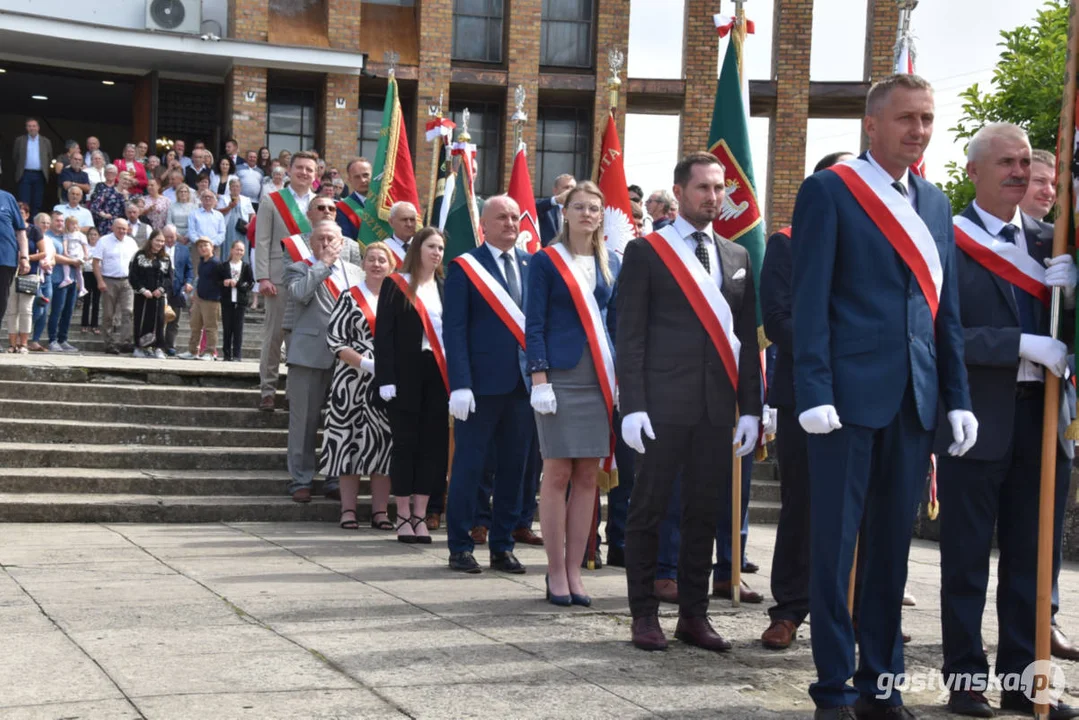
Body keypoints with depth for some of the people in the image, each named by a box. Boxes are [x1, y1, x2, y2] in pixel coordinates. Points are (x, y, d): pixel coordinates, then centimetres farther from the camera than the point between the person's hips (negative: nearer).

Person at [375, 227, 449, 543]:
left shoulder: (445, 288, 11)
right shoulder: (396, 286, 1)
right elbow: (384, 334, -4)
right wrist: (386, 378, -12)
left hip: (438, 373, 4)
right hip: (406, 372, -3)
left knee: (433, 443, 3)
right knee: (405, 443, 1)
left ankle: (420, 515, 10)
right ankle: (404, 517, 8)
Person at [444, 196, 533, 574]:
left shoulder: (532, 265, 11)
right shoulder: (465, 267, 0)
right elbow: (455, 330, -5)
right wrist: (460, 385, -14)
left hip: (524, 383, 4)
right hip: (482, 383, -4)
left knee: (514, 468, 8)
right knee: (469, 467, 2)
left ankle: (503, 546, 18)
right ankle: (460, 547, 11)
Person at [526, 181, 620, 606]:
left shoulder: (610, 264, 12)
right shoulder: (546, 261, 0)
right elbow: (534, 323, -3)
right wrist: (539, 378, -12)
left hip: (599, 379, 4)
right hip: (560, 376, -4)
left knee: (587, 477, 5)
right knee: (557, 474, -2)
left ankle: (574, 571, 11)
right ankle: (556, 572, 6)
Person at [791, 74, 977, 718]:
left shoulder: (935, 203, 16)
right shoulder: (829, 192, -2)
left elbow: (946, 309, 16)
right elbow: (810, 301, -8)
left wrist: (958, 398, 10)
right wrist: (815, 393, -15)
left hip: (915, 400, 6)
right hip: (850, 394, -6)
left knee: (893, 544, 11)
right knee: (835, 543, 1)